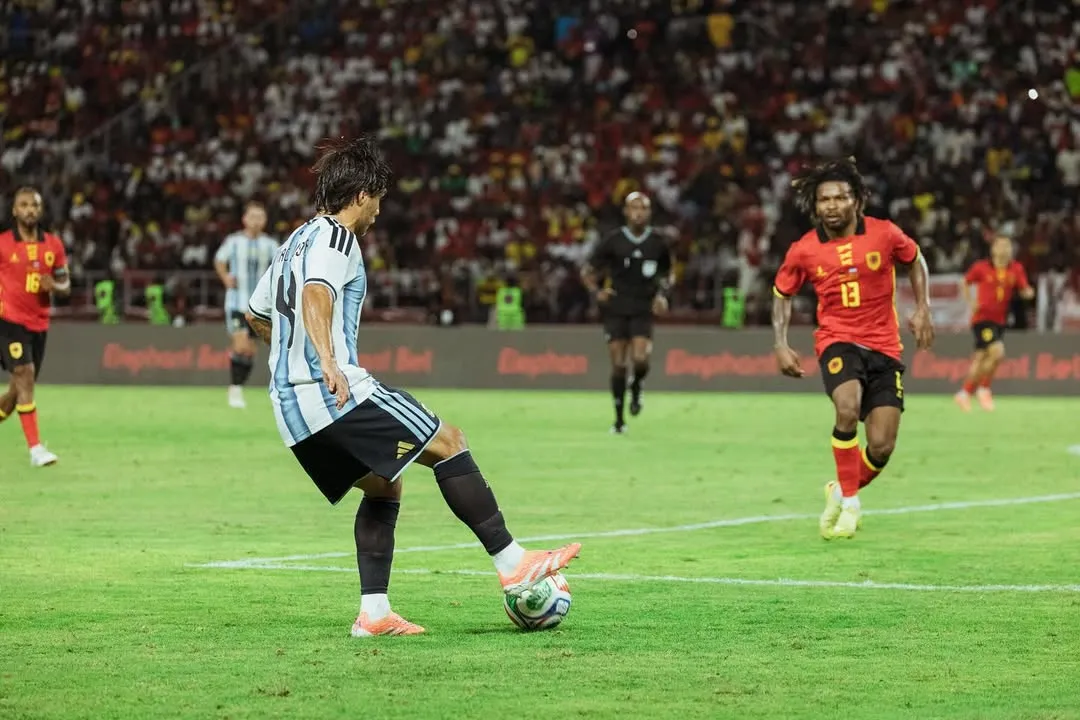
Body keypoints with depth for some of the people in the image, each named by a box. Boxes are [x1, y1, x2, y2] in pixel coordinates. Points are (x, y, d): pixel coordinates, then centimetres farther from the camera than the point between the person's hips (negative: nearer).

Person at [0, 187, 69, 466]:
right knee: (25, 377, -18)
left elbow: (65, 284, 11)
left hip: (39, 324, 5)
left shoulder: (54, 245, 6)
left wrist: (55, 285, -10)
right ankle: (35, 448, -21)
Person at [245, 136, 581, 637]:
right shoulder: (334, 238, -5)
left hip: (289, 407, 10)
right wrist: (328, 362, -38)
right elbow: (316, 295, -25)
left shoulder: (296, 241, 24)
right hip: (336, 392, -10)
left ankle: (374, 613, 7)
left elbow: (256, 314, 35)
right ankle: (511, 563, -6)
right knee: (448, 444, -4)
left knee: (384, 488, 18)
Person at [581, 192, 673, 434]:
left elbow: (666, 275, 18)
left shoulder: (657, 243, 2)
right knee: (618, 364, -1)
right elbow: (588, 271, 5)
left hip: (643, 309, 0)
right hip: (616, 309, 0)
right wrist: (596, 291, -12)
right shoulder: (612, 241, -3)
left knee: (640, 360, -18)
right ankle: (619, 419, 12)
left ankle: (636, 388, 17)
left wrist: (662, 294, 1)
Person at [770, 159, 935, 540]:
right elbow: (782, 294, 13)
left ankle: (841, 492, 27)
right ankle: (849, 502, -14)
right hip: (838, 340, -1)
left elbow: (915, 261, 15)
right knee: (848, 408, -32)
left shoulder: (884, 234, -5)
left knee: (881, 448, -6)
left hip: (884, 346, 1)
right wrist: (781, 345, 3)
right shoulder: (803, 251, -4)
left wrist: (922, 309, 4)